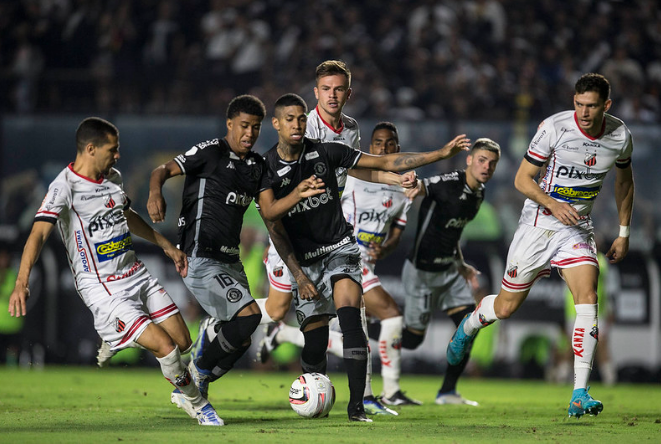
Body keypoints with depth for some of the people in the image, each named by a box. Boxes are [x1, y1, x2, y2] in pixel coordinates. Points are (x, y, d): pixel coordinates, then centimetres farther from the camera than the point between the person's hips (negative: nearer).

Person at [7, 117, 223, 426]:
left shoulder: (113, 178, 8)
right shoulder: (64, 188, -17)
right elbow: (38, 233, -28)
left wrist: (165, 244, 33)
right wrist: (22, 282, -42)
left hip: (136, 275, 8)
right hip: (103, 290, -8)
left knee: (182, 342, 3)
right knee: (166, 348, -16)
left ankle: (116, 341, 28)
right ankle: (196, 403, 10)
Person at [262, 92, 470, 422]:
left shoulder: (325, 153, -2)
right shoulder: (266, 170, -5)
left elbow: (385, 163, 0)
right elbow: (274, 228, -3)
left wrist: (441, 153, -6)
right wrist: (298, 275, -11)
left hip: (339, 249, 0)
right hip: (303, 261, 0)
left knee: (349, 316, -24)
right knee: (315, 342, -4)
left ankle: (356, 405, -26)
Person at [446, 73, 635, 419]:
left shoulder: (620, 136, -5)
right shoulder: (554, 128, -18)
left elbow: (624, 180, 15)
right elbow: (522, 179, -12)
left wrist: (623, 233, 14)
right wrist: (553, 204, -28)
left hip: (578, 228, 2)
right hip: (539, 224, -2)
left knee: (587, 297, -20)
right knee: (506, 307, 6)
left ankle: (579, 395, -20)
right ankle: (468, 327, 43)